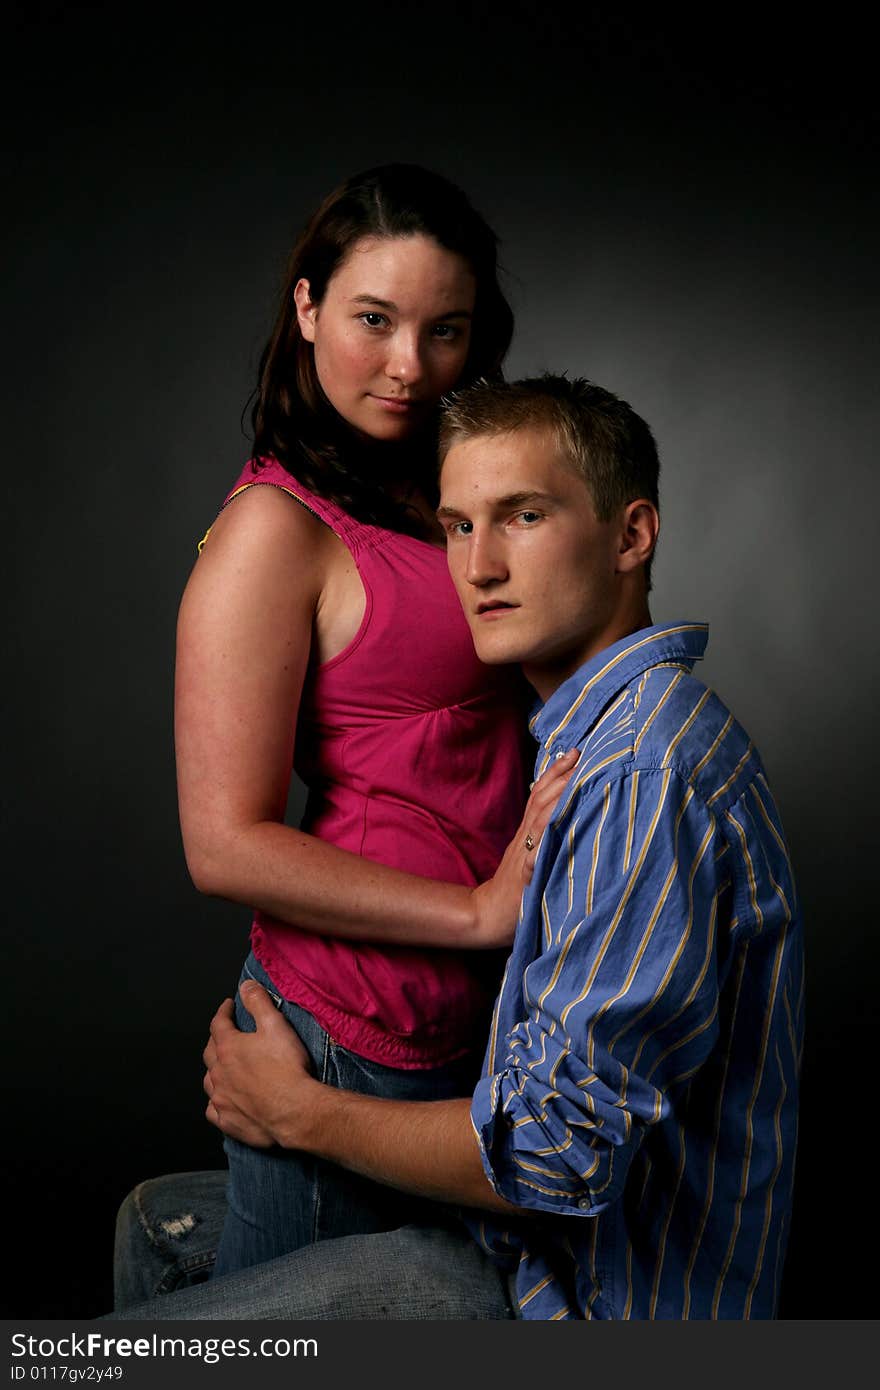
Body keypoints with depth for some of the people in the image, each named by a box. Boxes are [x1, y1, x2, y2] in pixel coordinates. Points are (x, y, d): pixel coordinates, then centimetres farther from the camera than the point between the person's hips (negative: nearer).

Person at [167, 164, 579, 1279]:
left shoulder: (439, 498, 10)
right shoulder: (275, 529, -14)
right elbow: (227, 845, -18)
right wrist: (480, 910, -18)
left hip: (472, 1021, 8)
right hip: (349, 1045, -7)